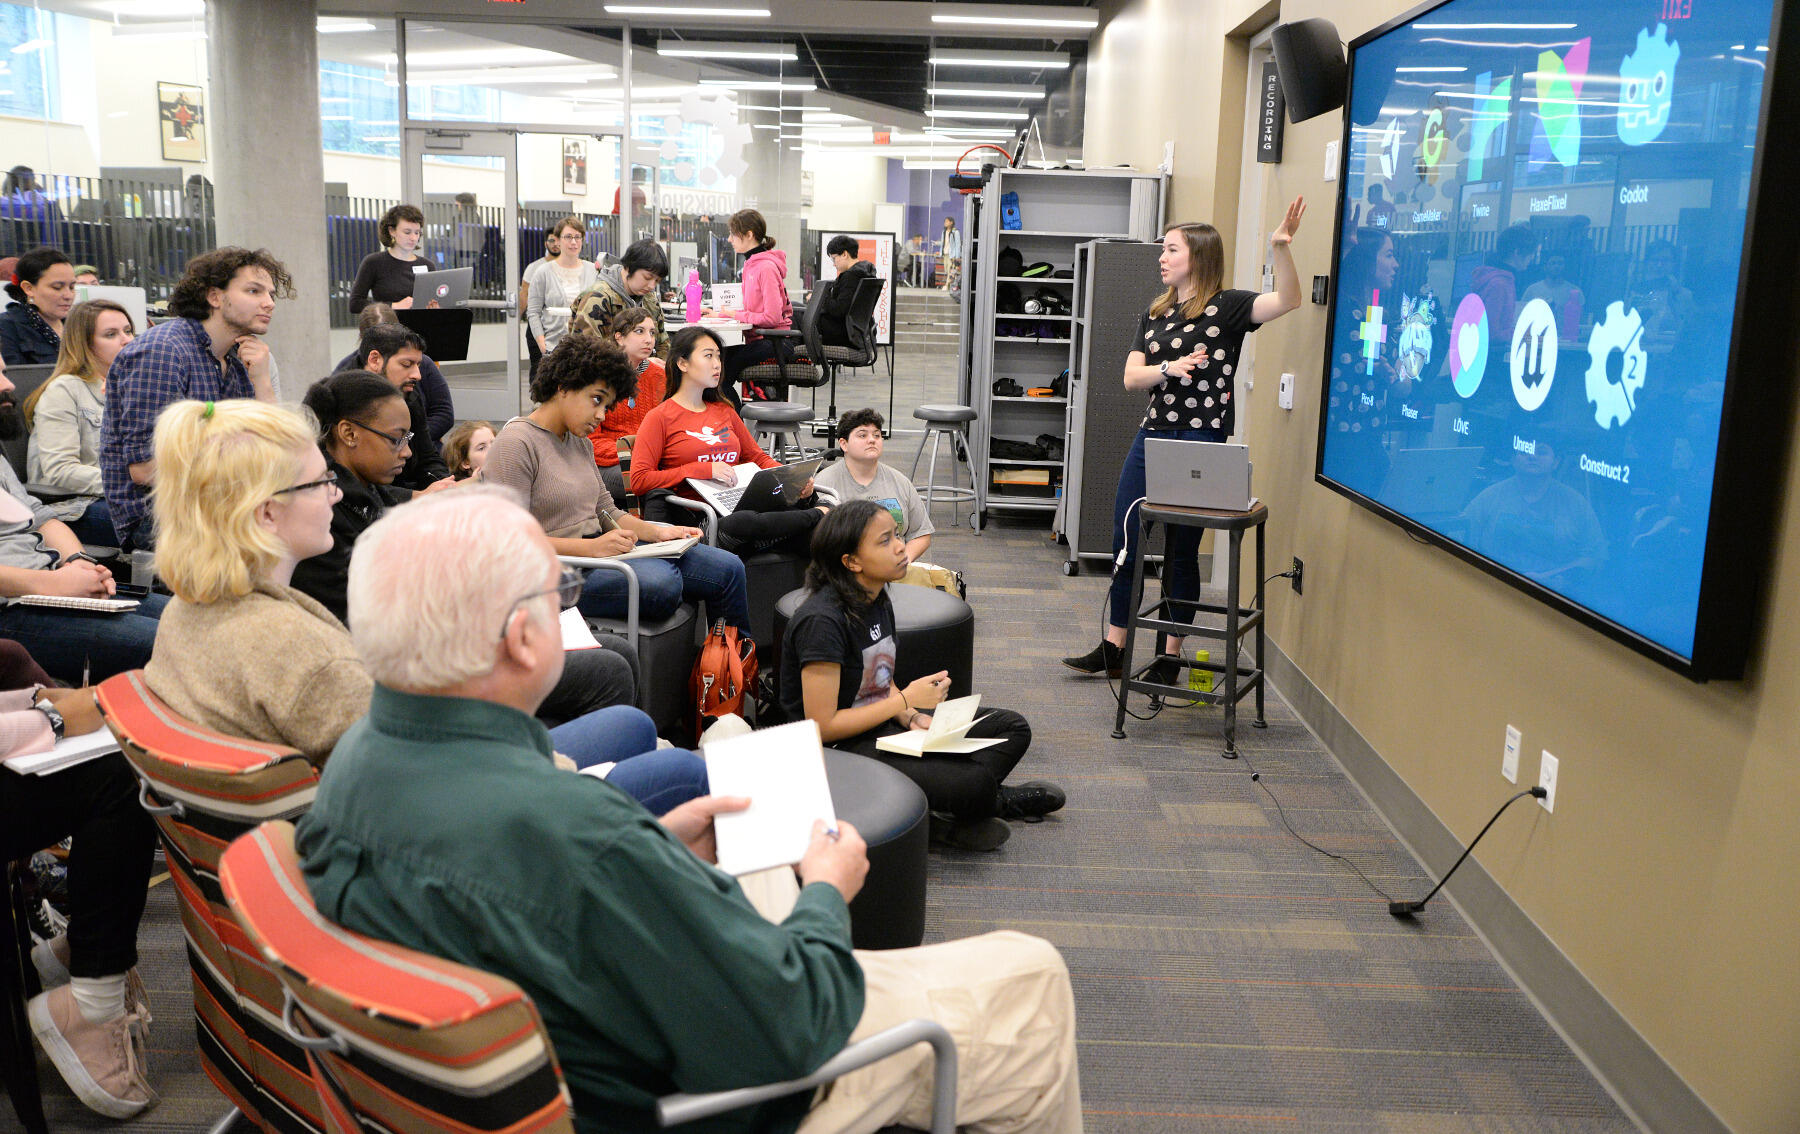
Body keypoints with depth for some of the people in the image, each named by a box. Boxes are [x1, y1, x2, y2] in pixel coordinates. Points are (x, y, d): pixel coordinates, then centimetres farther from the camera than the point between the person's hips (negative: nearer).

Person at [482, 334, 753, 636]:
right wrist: (591, 547, -23)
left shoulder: (579, 441, 17)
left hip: (598, 550, 9)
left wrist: (656, 531, 1)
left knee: (728, 568, -4)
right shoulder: (515, 443, -11)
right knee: (660, 581, -35)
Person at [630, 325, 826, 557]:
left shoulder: (724, 412, 24)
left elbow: (758, 457, 28)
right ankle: (817, 515, -23)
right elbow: (639, 480, -6)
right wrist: (704, 470, -13)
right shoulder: (659, 418, 5)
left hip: (743, 505, 5)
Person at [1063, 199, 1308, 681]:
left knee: (1182, 553, 4)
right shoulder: (1154, 315, 14)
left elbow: (1287, 300, -21)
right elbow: (1131, 377, 4)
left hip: (1201, 445, -6)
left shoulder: (1225, 307, -5)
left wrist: (1281, 246, -35)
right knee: (1125, 546, 8)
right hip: (1151, 438, 6)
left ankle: (1171, 657, 17)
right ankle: (1112, 649, 19)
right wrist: (1169, 369, -15)